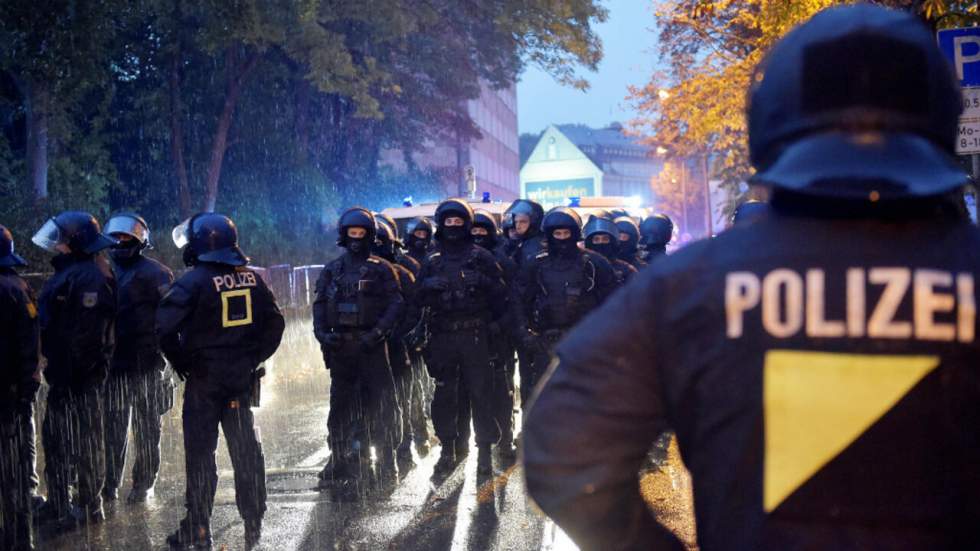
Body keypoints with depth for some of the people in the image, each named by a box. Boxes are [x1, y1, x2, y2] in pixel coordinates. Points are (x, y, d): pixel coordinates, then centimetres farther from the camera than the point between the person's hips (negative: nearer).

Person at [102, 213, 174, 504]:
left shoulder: (155, 273, -3)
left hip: (146, 363, -5)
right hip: (112, 364, 5)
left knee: (146, 428, 4)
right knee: (112, 428, 5)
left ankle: (143, 484, 10)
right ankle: (109, 484, 11)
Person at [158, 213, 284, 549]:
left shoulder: (194, 281, -13)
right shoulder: (251, 277, 5)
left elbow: (166, 325, -20)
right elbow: (275, 323, 10)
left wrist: (180, 362, -8)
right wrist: (255, 357, 12)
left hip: (204, 376, -5)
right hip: (243, 376, 5)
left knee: (200, 451, 1)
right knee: (245, 448, 11)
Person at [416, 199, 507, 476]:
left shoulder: (481, 257, 6)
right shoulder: (432, 261, 14)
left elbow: (499, 292, 4)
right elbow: (420, 298, 13)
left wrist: (483, 282, -13)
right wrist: (430, 287, -5)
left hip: (474, 335, -3)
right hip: (442, 336, 3)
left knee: (480, 393, -4)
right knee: (444, 395, 5)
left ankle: (485, 451, 0)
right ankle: (448, 449, 14)